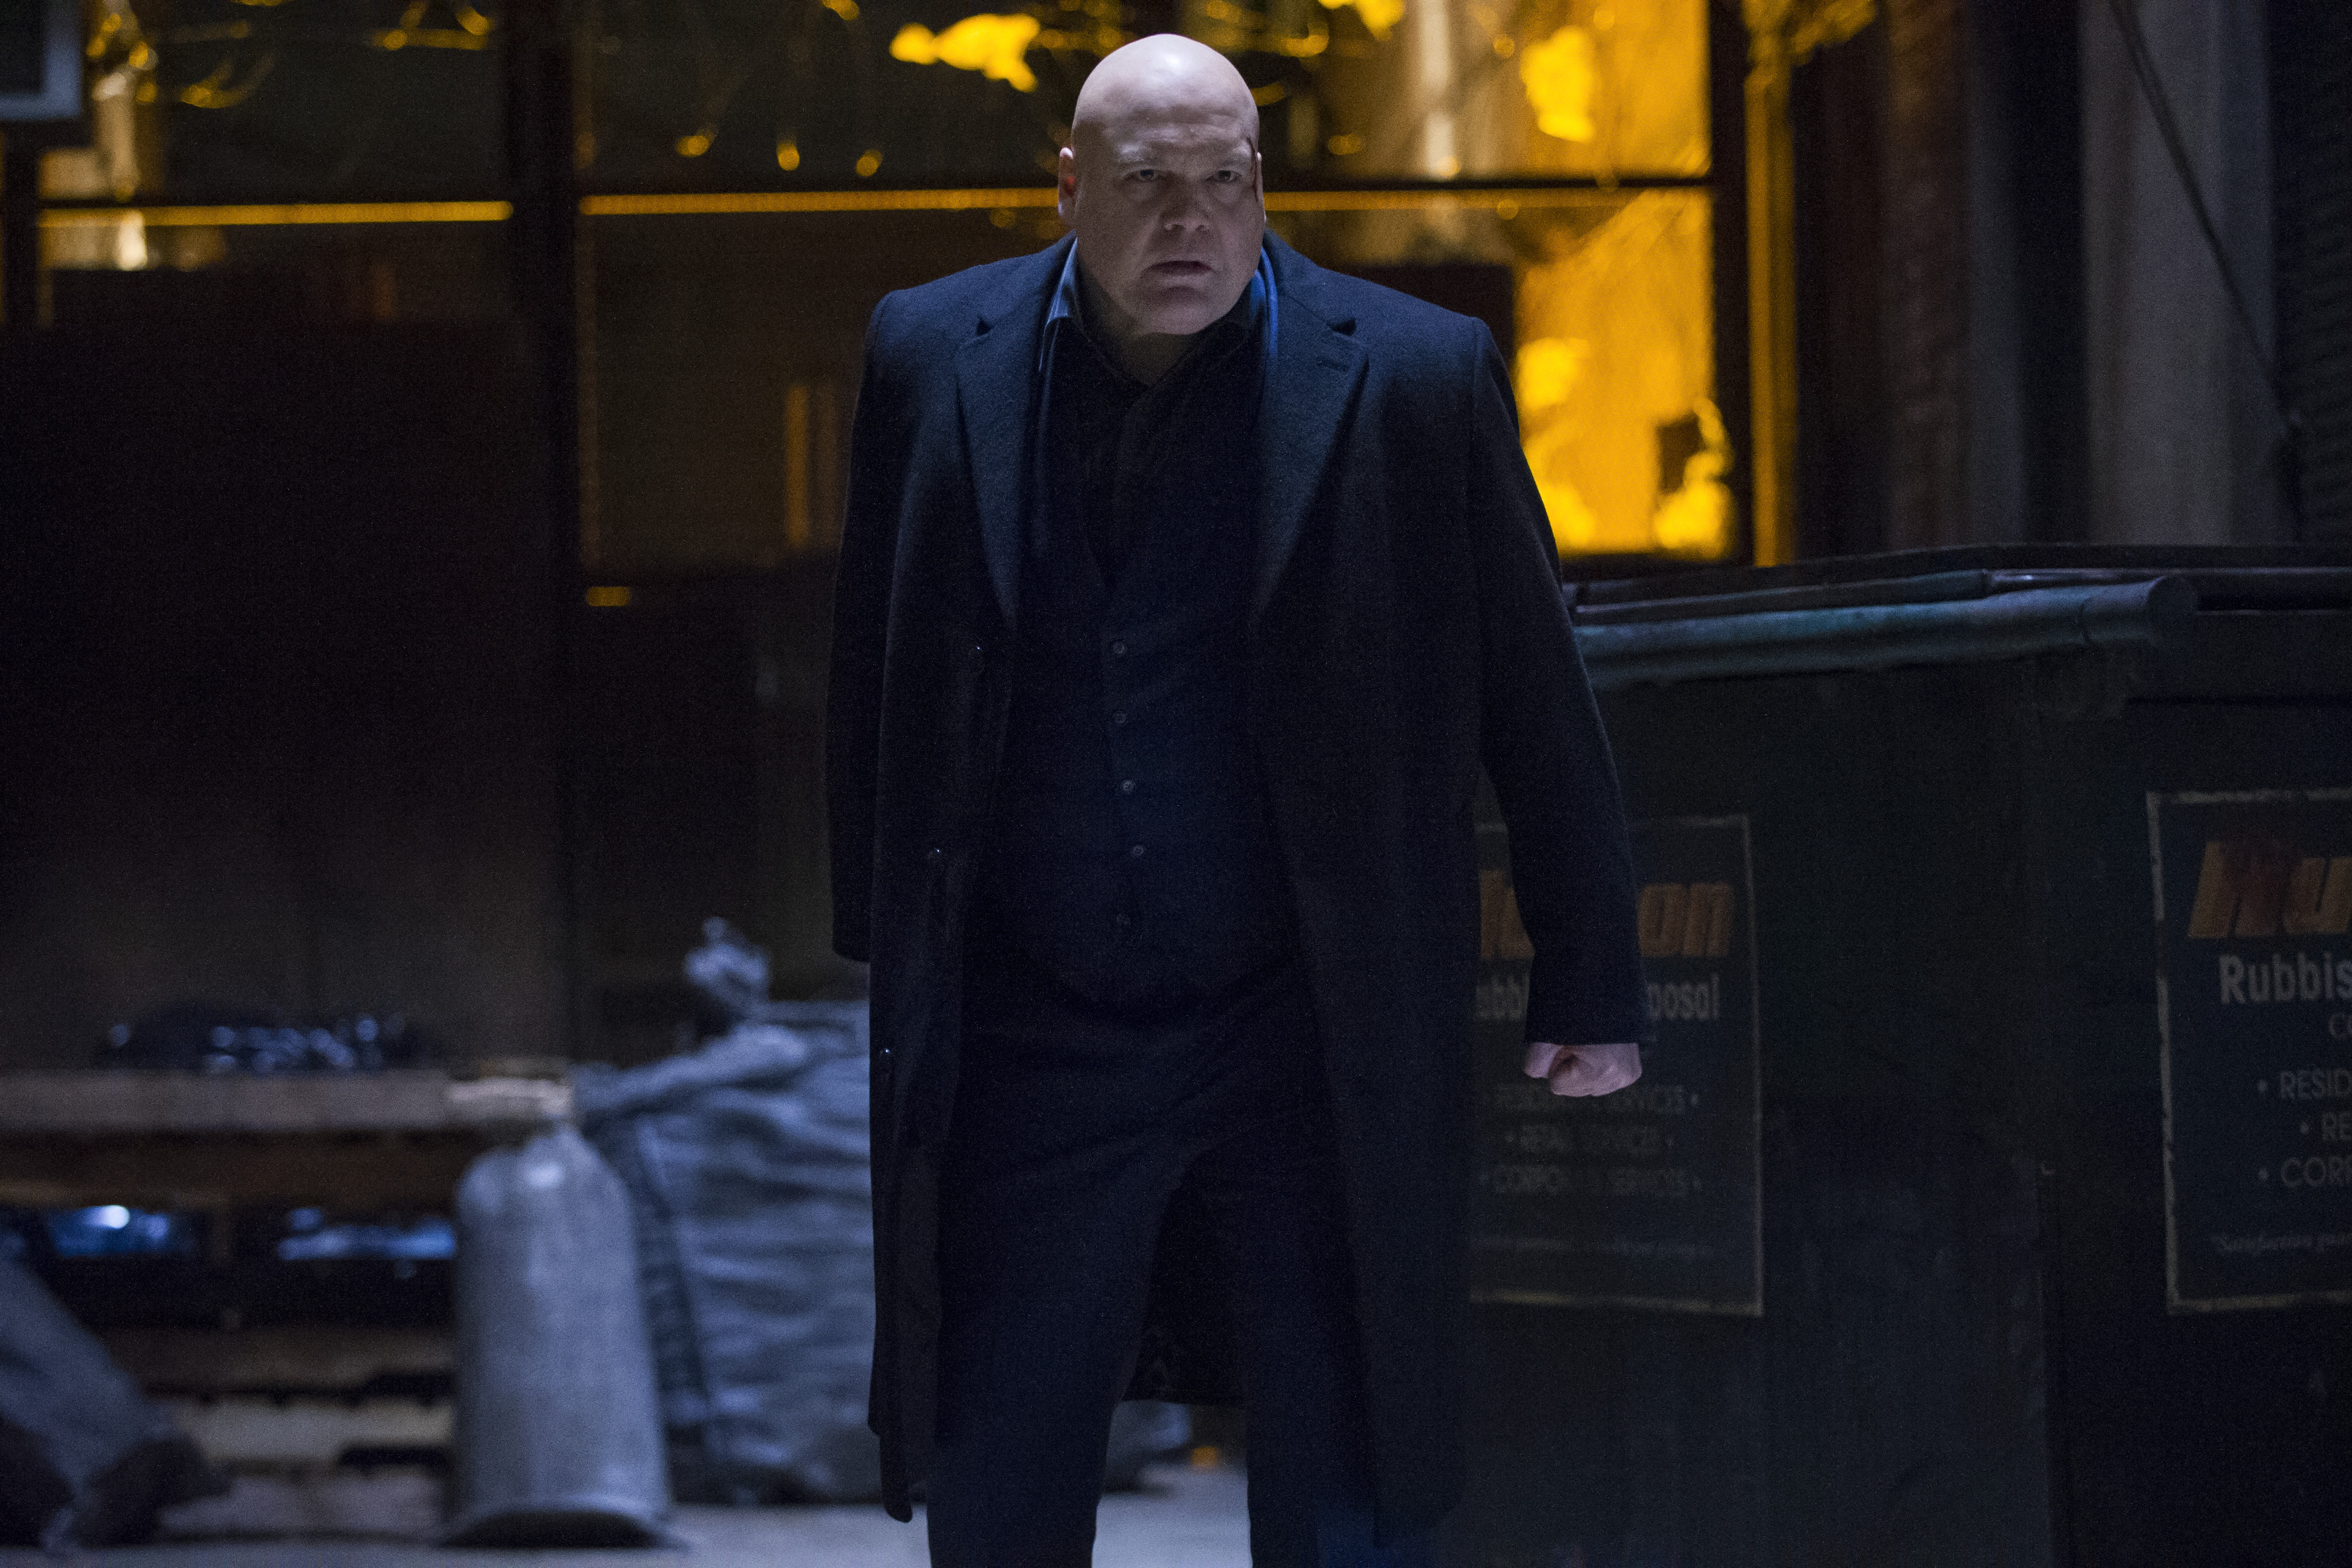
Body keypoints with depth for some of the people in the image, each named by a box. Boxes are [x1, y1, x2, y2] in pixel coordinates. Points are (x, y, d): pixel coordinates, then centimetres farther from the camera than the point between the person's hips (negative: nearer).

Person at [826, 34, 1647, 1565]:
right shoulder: (937, 360, 1)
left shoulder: (1414, 378, -5)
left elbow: (1539, 704, 2)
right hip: (1028, 1044, 2)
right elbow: (875, 679, 12)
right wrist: (887, 945, 13)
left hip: (1310, 1046, -1)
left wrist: (1591, 984, 5)